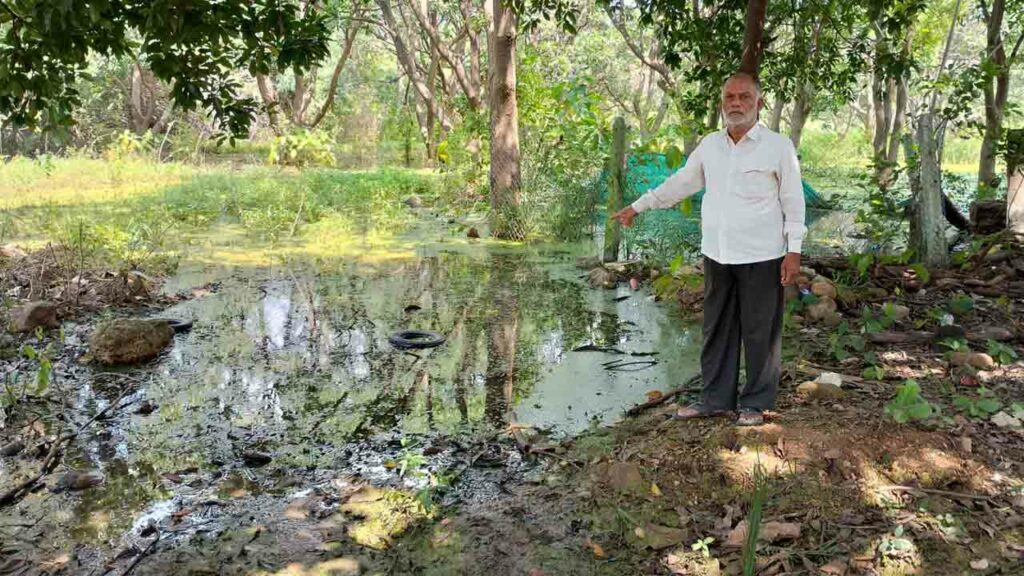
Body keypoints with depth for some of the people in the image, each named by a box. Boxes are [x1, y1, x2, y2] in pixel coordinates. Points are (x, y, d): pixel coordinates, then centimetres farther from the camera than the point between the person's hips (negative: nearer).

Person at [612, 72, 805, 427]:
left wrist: (794, 251, -8)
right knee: (717, 330, 10)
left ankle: (756, 403, 15)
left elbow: (793, 202, -2)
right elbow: (680, 183, 19)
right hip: (717, 254, 5)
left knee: (759, 332, 3)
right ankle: (716, 398, 21)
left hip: (761, 257, -5)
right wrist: (638, 207, 21)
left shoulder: (778, 147, -3)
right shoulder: (709, 145, 9)